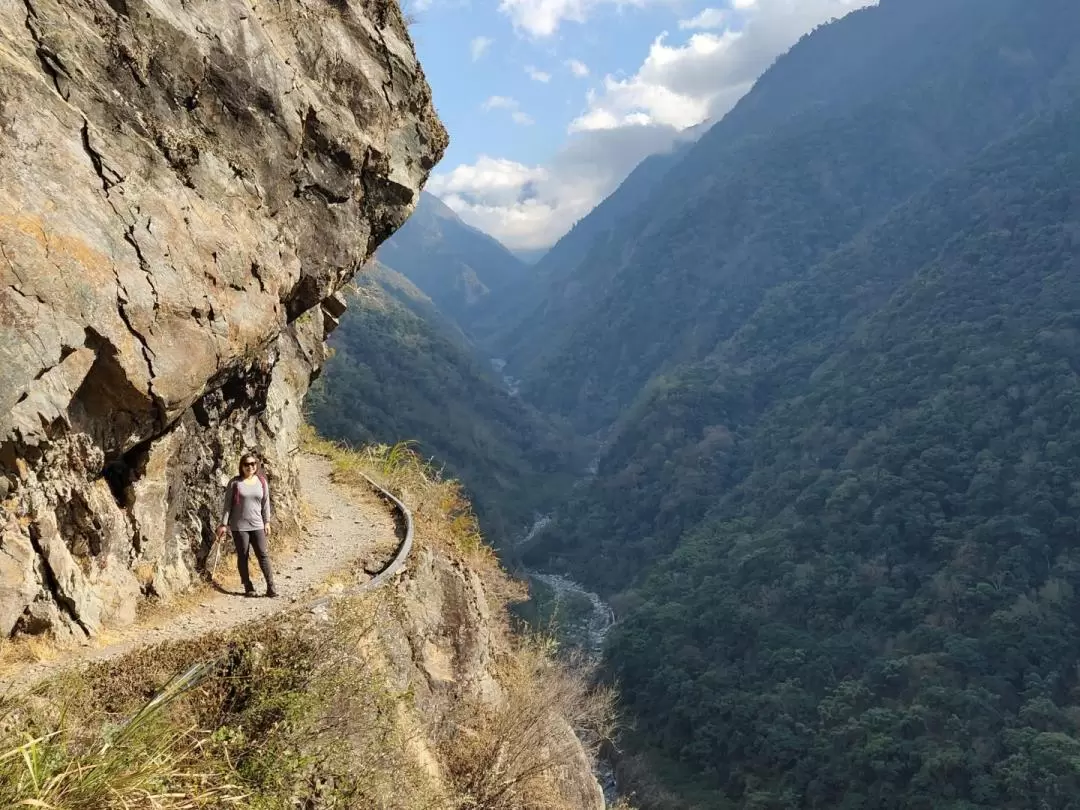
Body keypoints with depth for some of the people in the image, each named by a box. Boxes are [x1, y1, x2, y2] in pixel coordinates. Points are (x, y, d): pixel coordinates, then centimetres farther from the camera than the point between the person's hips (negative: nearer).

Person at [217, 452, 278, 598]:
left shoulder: (262, 482, 4)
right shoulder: (235, 483, -4)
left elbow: (265, 503, 10)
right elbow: (227, 504, -1)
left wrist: (267, 522, 9)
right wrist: (224, 524, -3)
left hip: (257, 525, 2)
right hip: (239, 526, -2)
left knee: (263, 554, -1)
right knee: (242, 556, 5)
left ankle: (270, 587, 1)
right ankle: (248, 587, 13)